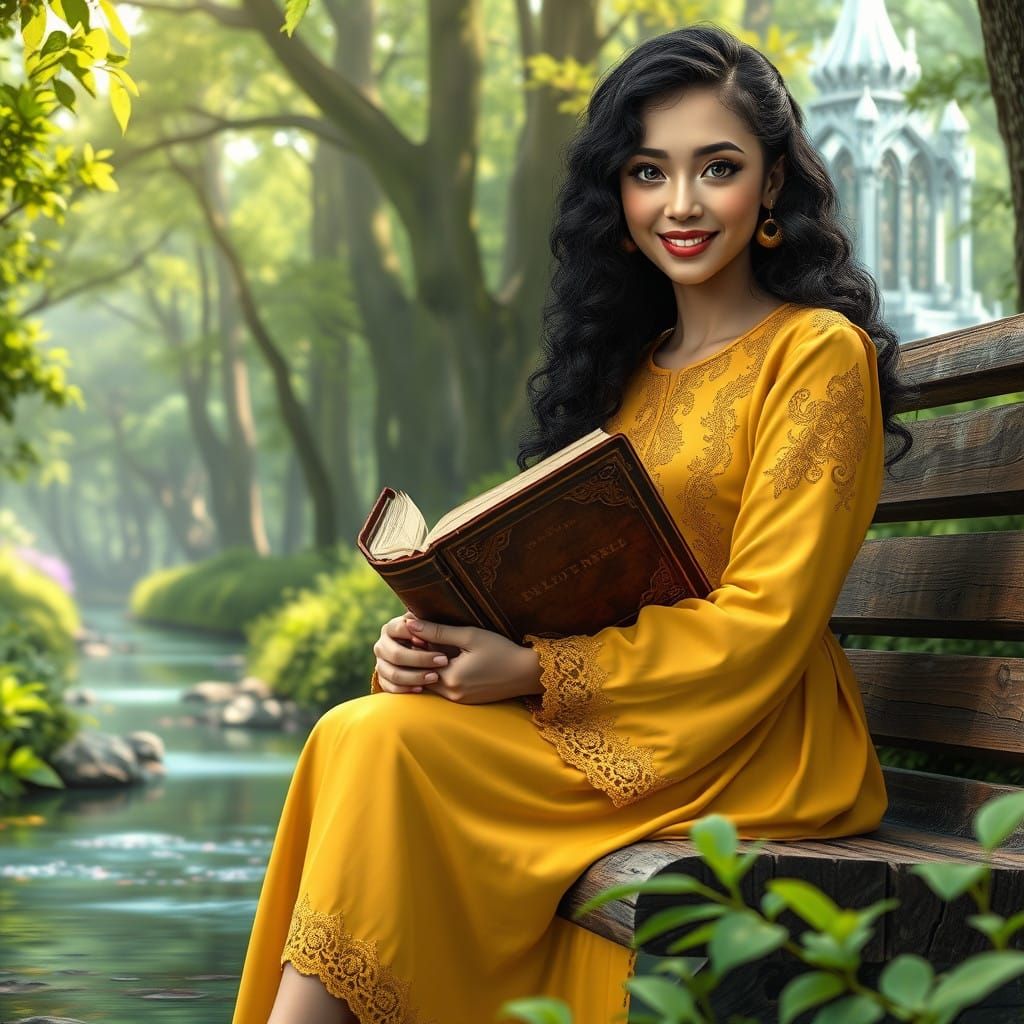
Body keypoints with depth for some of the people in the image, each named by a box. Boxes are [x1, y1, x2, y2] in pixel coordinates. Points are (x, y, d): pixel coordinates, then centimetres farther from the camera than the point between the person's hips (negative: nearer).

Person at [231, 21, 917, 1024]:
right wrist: (430, 634, -7)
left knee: (385, 745, -24)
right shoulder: (633, 360, 18)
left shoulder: (817, 351, -5)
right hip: (607, 715, 6)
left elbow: (762, 622, -13)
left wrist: (533, 669, -18)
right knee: (359, 733, -20)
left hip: (749, 746, -6)